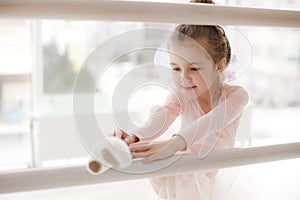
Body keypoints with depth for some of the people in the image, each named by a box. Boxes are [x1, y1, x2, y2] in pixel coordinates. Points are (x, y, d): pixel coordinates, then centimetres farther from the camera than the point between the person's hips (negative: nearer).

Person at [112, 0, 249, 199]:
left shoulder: (236, 95, -13)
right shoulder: (180, 97, -5)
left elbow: (213, 121, -35)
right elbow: (162, 117, -28)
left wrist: (175, 142, -55)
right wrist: (134, 136, -52)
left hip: (218, 173, 1)